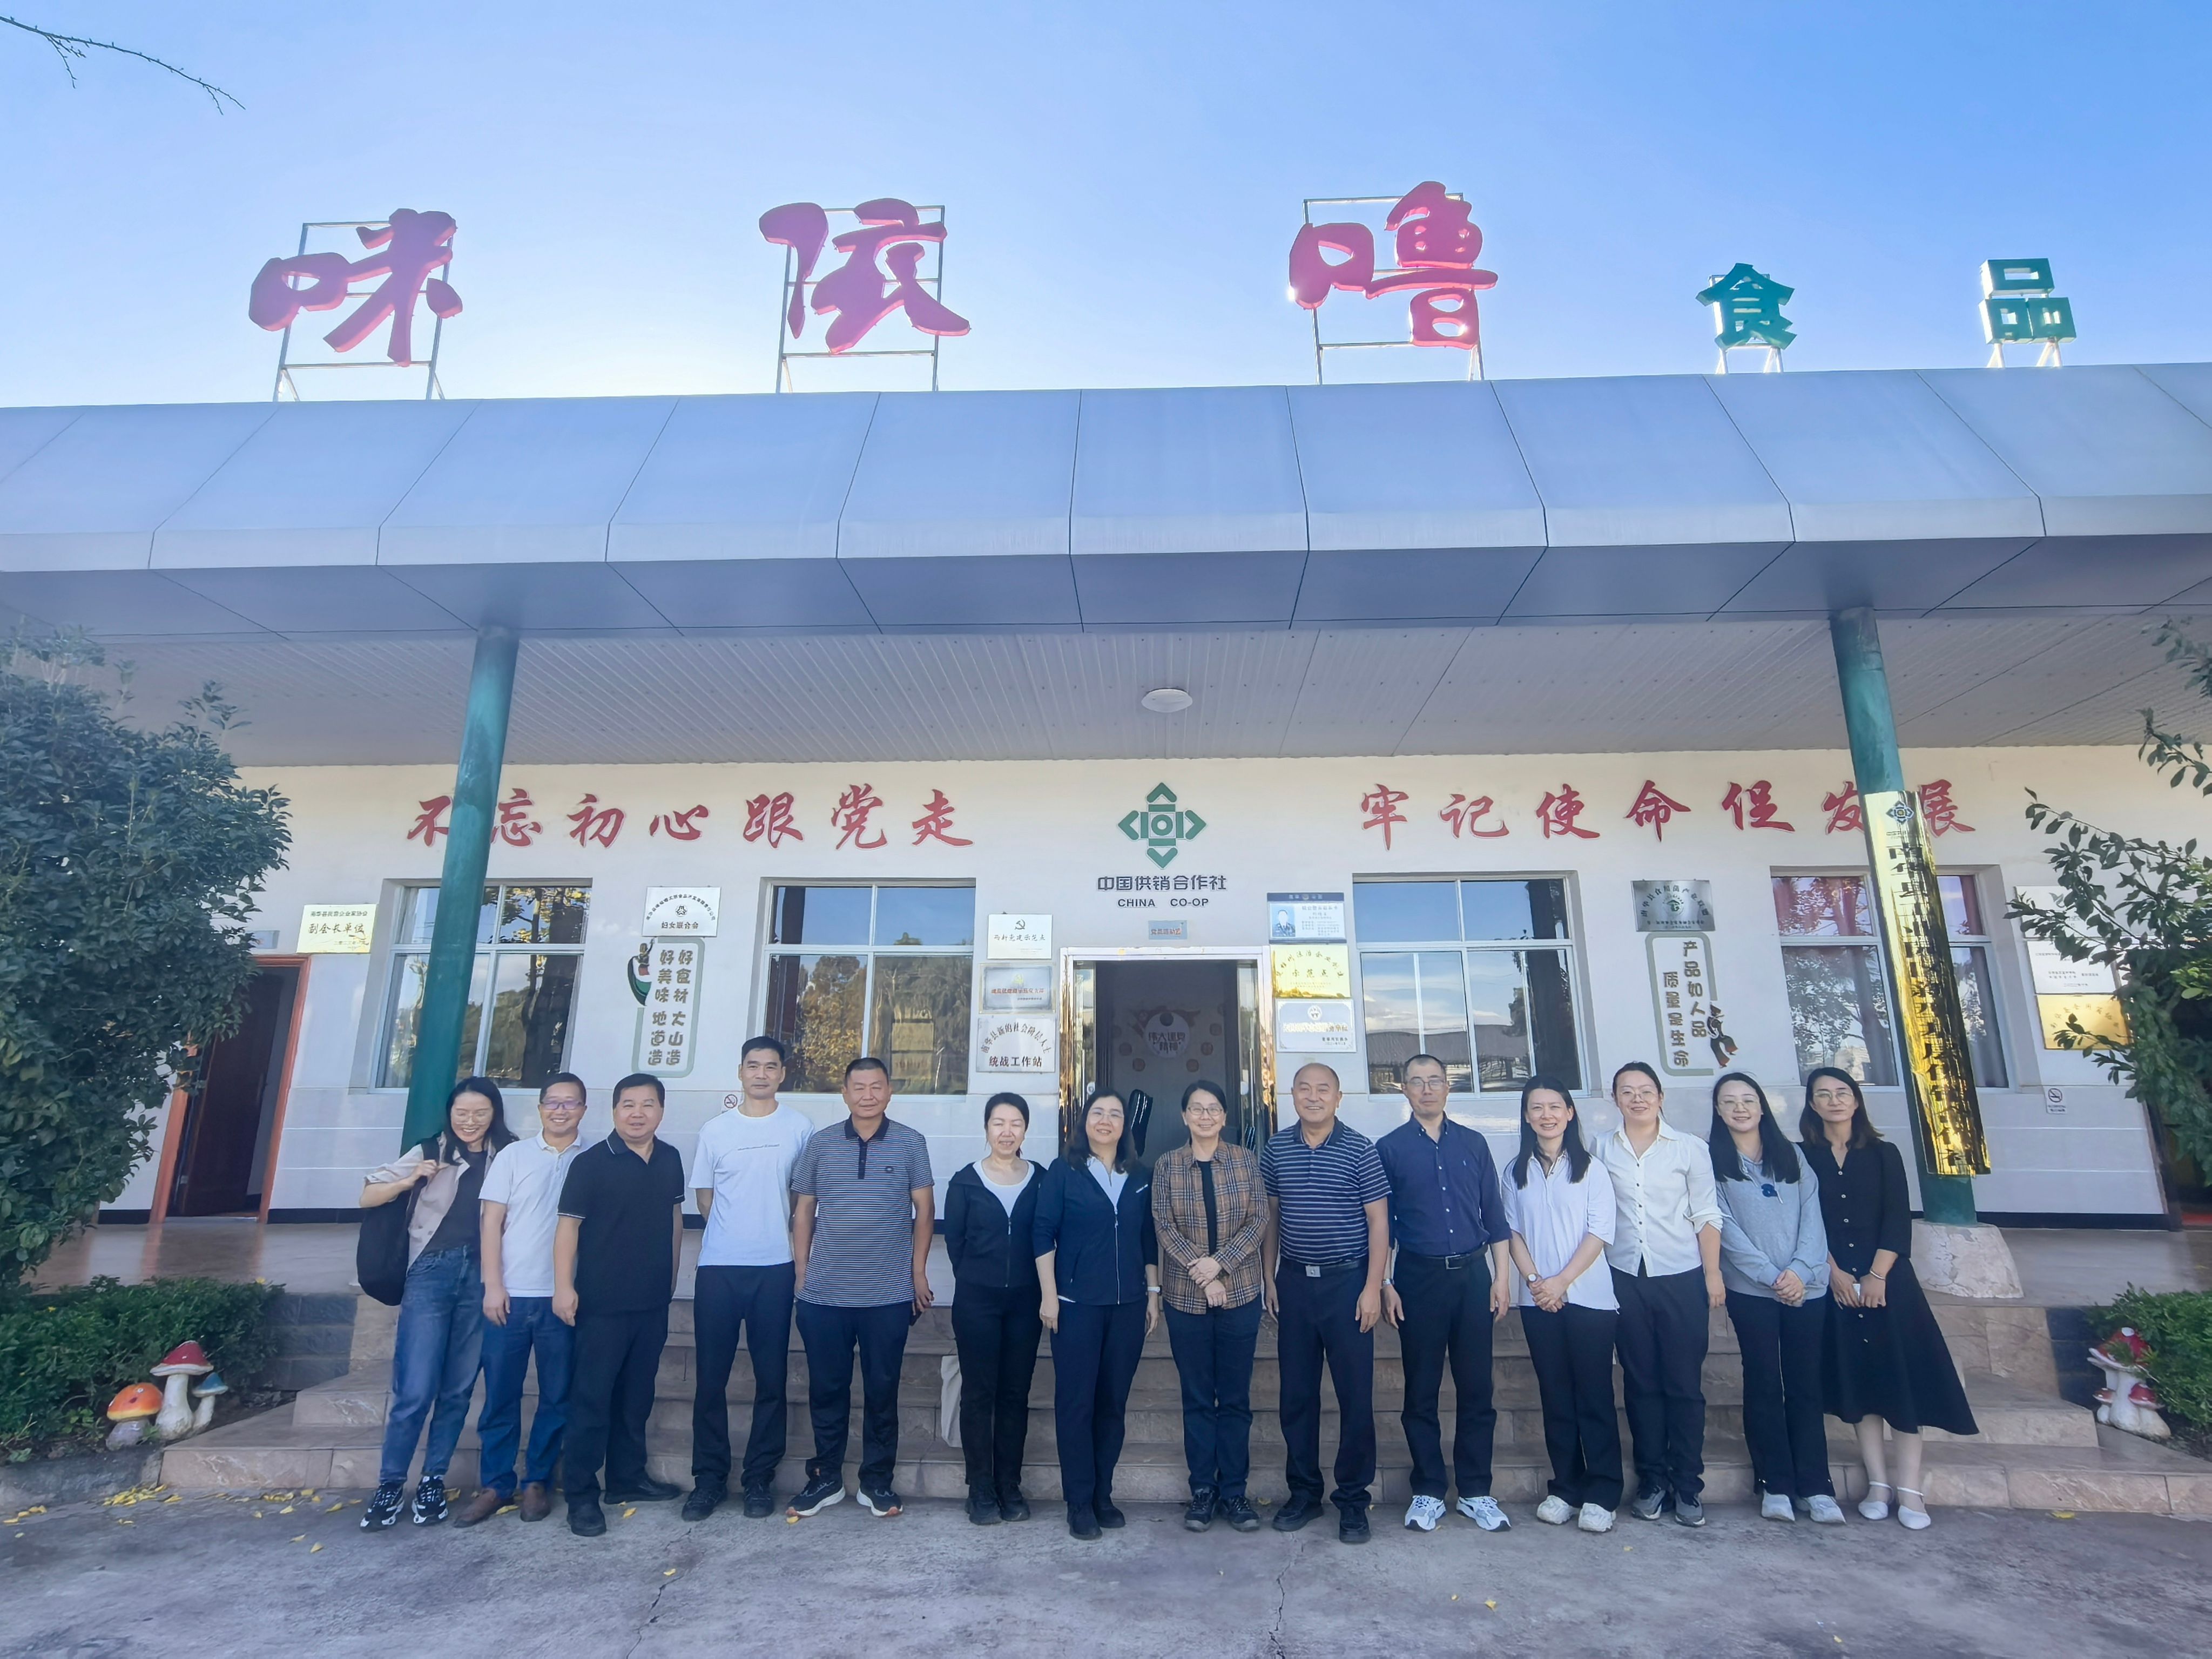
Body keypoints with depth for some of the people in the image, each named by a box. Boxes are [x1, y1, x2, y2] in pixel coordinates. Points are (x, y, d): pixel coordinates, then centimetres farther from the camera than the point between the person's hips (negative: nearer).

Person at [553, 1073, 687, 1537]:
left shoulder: (671, 1159, 4)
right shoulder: (591, 1162, -10)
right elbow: (569, 1225, -11)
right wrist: (564, 1286, -18)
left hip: (654, 1301, 5)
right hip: (603, 1302, -5)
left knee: (637, 1394, 16)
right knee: (591, 1396, 2)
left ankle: (628, 1477, 30)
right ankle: (581, 1494, 13)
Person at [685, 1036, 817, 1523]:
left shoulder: (800, 1127, 2)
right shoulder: (715, 1129, 4)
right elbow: (703, 1197, 11)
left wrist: (772, 1227, 4)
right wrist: (736, 1228, 6)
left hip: (775, 1268, -1)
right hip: (718, 1267, 1)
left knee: (771, 1379, 6)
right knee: (711, 1378, 5)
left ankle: (760, 1478, 18)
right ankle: (709, 1478, 19)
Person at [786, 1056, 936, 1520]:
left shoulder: (911, 1143, -2)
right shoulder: (820, 1144, 2)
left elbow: (924, 1210, 1)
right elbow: (803, 1212, 6)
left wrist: (919, 1273, -2)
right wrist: (801, 1275, 3)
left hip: (890, 1295, -1)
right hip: (824, 1295, 1)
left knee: (882, 1391, 10)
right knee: (826, 1390, 12)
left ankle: (877, 1481, 24)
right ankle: (825, 1478, 28)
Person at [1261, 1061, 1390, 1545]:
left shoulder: (1360, 1150, -6)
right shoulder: (1275, 1148, 3)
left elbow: (1378, 1220, -5)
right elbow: (1270, 1216, 10)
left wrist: (1372, 1288, -9)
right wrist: (1269, 1278, 8)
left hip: (1347, 1282, -3)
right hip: (1294, 1283, 3)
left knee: (1355, 1394, 4)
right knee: (1296, 1393, 11)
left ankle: (1353, 1498, 19)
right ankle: (1304, 1492, 26)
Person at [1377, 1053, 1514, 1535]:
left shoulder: (1473, 1144, 6)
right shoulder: (1389, 1149, 0)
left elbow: (1494, 1215, 9)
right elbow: (1381, 1224, 2)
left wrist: (1501, 1277, 3)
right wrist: (1386, 1285, -1)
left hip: (1473, 1274, 2)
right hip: (1418, 1278, -2)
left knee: (1476, 1388, 7)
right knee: (1421, 1391, 6)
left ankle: (1476, 1491, 20)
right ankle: (1428, 1491, 20)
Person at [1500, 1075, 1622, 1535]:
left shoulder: (1589, 1167, 0)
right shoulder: (1517, 1171, 9)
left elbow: (1600, 1232, -6)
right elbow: (1513, 1232, 7)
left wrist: (1562, 1281, -12)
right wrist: (1534, 1280, -7)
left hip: (1589, 1296, -3)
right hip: (1538, 1301, 3)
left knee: (1595, 1394, 0)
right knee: (1555, 1395, 8)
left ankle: (1602, 1495, 10)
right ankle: (1565, 1489, 17)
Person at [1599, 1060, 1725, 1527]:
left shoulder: (1689, 1148, 2)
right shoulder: (1602, 1151, 4)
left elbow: (1707, 1216, 2)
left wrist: (1713, 1274, -2)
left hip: (1682, 1278, -1)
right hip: (1626, 1279, 1)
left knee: (1684, 1384, 2)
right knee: (1641, 1383, 8)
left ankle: (1688, 1485, 14)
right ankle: (1652, 1480, 18)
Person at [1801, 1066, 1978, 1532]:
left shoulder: (1883, 1154, 6)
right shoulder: (1803, 1158, 4)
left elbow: (1898, 1220, -2)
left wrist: (1876, 1276, -12)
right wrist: (1836, 1275, -11)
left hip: (1887, 1279, 0)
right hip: (1835, 1283, 0)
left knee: (1902, 1372, -3)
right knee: (1857, 1375, 2)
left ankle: (1909, 1487, 2)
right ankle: (1878, 1482, 7)